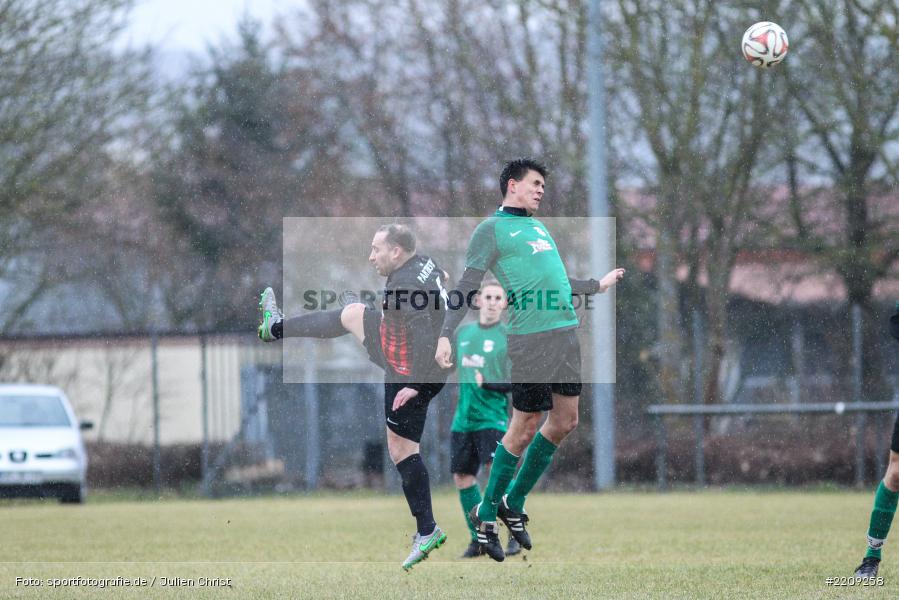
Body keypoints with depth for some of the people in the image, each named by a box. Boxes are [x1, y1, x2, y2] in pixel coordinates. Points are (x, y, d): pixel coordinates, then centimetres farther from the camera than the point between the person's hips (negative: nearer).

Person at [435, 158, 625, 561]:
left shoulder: (538, 226, 21)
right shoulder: (492, 230, -2)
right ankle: (486, 515, 7)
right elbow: (467, 286, -7)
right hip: (530, 338, -8)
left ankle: (514, 503, 21)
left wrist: (596, 285, 45)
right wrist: (446, 335, -17)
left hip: (566, 332, 8)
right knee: (524, 429, -5)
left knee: (564, 421, 8)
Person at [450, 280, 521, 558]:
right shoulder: (463, 333, 12)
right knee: (462, 477, 4)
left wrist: (487, 383, -18)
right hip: (463, 418, 6)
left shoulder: (509, 337, -4)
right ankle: (478, 539, 15)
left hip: (492, 418, -6)